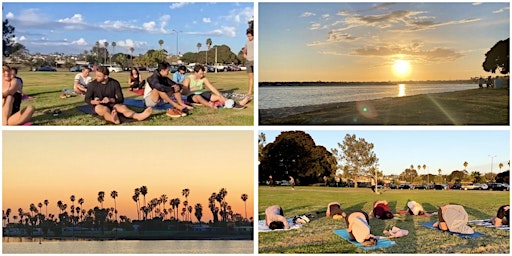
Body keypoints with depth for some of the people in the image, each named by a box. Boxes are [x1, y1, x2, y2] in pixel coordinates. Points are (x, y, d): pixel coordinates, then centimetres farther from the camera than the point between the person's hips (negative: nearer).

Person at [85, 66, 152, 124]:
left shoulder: (114, 83, -5)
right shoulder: (92, 85, -6)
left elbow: (121, 99, -4)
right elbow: (87, 99, 2)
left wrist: (110, 100, -24)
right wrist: (94, 102, -21)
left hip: (111, 105, 2)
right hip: (98, 106, -2)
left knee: (122, 107, -29)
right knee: (105, 109, -37)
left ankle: (138, 116, -57)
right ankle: (114, 119, -72)